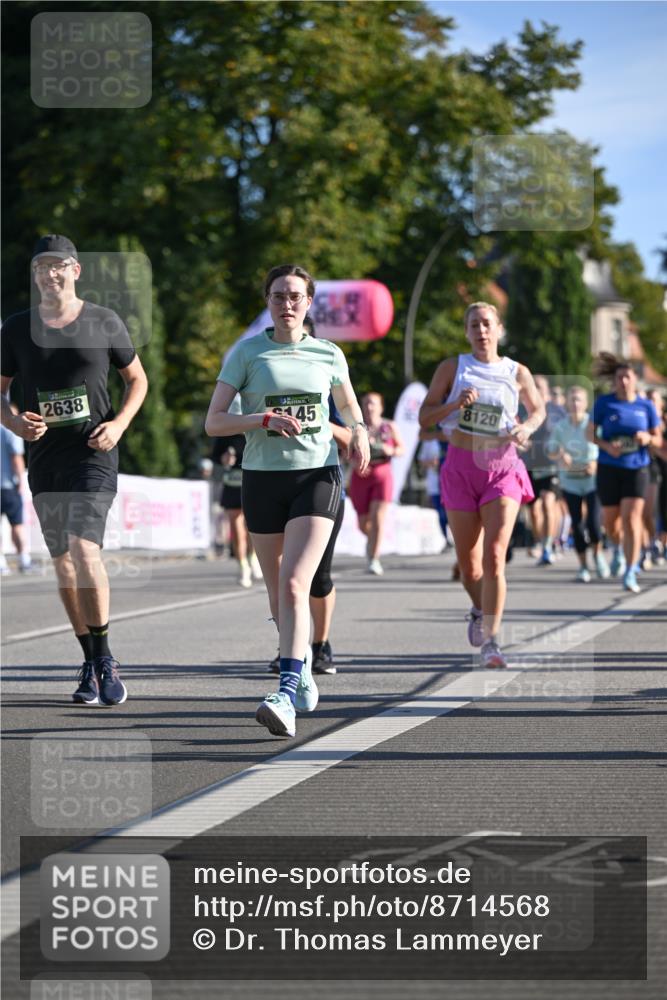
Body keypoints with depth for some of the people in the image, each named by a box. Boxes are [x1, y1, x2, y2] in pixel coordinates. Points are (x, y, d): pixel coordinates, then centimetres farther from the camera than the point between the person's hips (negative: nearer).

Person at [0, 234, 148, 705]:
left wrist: (119, 423, -5)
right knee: (64, 562, 6)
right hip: (43, 458, 4)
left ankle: (105, 658, -9)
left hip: (93, 453, -3)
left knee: (85, 549, -20)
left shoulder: (104, 322, 2)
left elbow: (138, 378, 12)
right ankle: (91, 665, 17)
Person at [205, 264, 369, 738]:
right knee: (278, 590, 11)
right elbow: (214, 423, -5)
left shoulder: (328, 354, 6)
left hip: (318, 475, -1)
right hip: (263, 479, 1)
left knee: (294, 585, -18)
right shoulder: (246, 353, 0)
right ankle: (302, 666, 39)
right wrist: (266, 420, -20)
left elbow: (350, 405, 25)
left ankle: (287, 698, -27)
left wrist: (359, 432, 3)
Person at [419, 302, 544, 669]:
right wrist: (454, 404, -17)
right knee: (468, 562, 9)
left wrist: (527, 427, -2)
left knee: (494, 555, -16)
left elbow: (538, 409, 20)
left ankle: (490, 641, -18)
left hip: (503, 468, -1)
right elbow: (424, 417, 1)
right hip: (461, 467, 1)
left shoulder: (517, 373, 4)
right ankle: (480, 610, 42)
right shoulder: (452, 368, 2)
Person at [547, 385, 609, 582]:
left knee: (593, 520, -12)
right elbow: (550, 449, 5)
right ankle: (583, 566, 14)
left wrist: (596, 463, -20)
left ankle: (598, 553, 18)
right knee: (577, 522, 3)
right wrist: (560, 455, -17)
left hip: (592, 479, -2)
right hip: (570, 481, 2)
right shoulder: (560, 427, 1)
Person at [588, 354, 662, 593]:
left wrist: (648, 438, -14)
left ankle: (630, 574, -8)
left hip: (637, 468, -1)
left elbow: (658, 440, 9)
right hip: (609, 469, 1)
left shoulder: (646, 406, 3)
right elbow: (591, 434, 3)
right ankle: (619, 550, 44)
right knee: (610, 520, 9)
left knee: (631, 520, -12)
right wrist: (606, 445, -16)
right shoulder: (604, 403, 0)